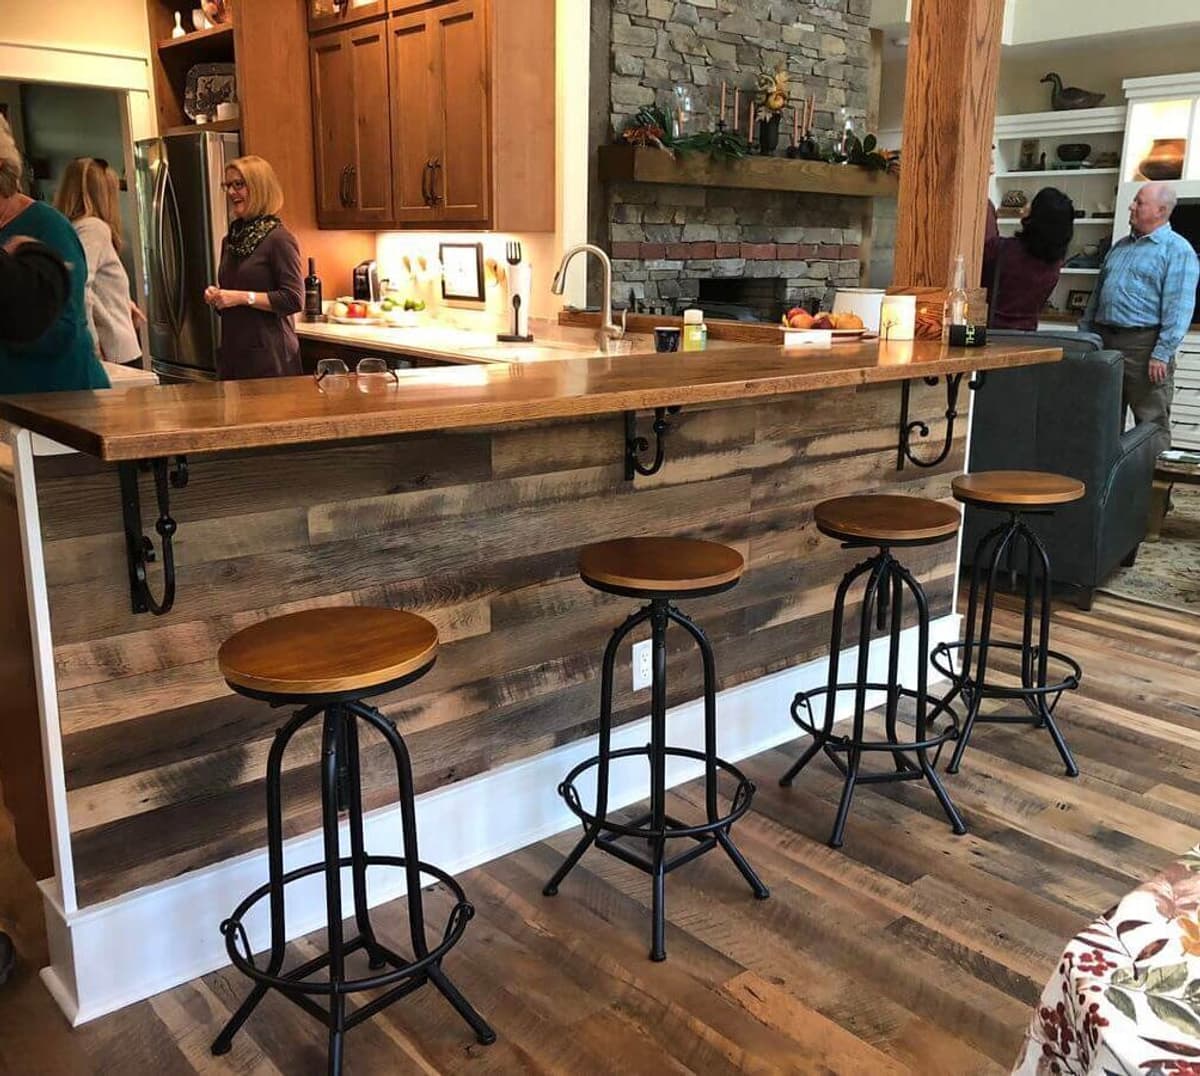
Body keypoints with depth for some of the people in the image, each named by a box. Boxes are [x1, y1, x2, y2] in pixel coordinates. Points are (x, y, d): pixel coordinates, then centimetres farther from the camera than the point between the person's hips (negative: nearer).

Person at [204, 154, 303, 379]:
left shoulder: (279, 239, -9)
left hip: (269, 354, -7)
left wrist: (243, 297, -17)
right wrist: (215, 296, 4)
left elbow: (294, 299, -15)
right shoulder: (231, 239, 13)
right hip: (231, 352, 7)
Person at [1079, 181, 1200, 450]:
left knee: (1152, 424, -3)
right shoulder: (1120, 246, 18)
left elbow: (1178, 309, -13)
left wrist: (1162, 354, -20)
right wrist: (1084, 334, 15)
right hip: (1104, 339, 7)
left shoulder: (1177, 250, -5)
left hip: (1144, 345, -7)